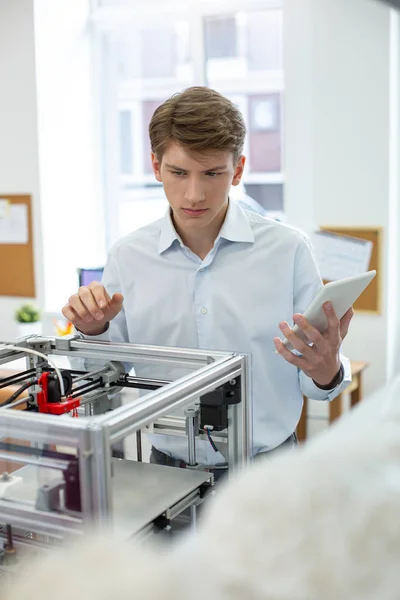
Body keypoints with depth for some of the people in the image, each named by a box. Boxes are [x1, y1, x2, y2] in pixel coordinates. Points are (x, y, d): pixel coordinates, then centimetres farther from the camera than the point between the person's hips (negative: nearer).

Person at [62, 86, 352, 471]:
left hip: (267, 467, 1)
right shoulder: (126, 257, 3)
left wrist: (326, 370, -19)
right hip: (169, 466, 0)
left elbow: (313, 385, 2)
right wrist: (94, 333, -9)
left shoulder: (288, 249, -2)